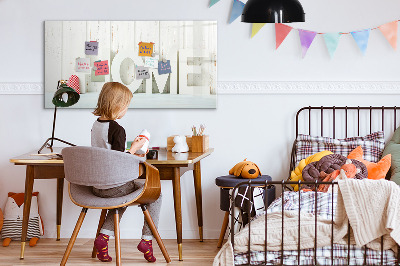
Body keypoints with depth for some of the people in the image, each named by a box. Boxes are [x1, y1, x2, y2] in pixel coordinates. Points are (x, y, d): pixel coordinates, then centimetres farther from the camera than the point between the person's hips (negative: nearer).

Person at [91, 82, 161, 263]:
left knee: (123, 195, 35)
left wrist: (130, 155, 19)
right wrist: (134, 148, -8)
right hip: (114, 186, -8)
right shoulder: (117, 129, -19)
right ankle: (147, 239, 8)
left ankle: (104, 236, 18)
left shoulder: (96, 125, 6)